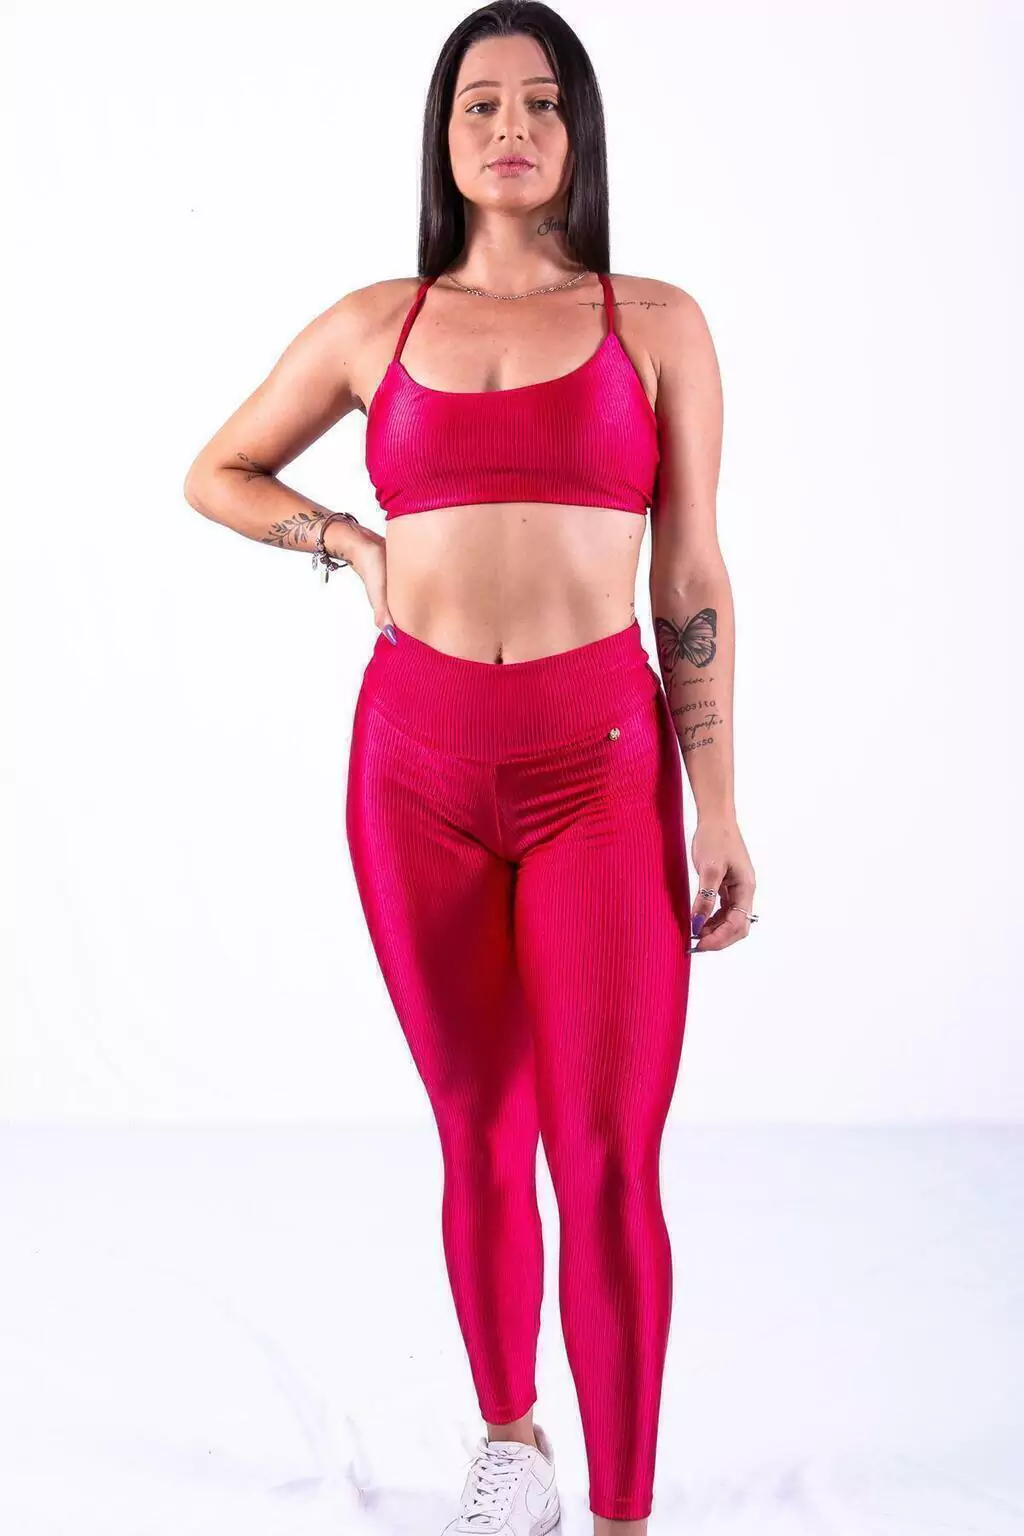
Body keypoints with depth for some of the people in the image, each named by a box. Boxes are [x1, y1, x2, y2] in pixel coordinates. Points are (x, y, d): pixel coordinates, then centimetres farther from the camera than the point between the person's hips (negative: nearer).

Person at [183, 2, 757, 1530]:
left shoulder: (657, 323, 4)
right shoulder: (376, 323, 8)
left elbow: (692, 584, 3)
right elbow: (216, 474, 21)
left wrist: (720, 814, -1)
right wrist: (355, 546, 4)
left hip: (602, 767, -2)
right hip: (418, 762, 2)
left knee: (608, 1160, -4)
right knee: (480, 1134, 13)